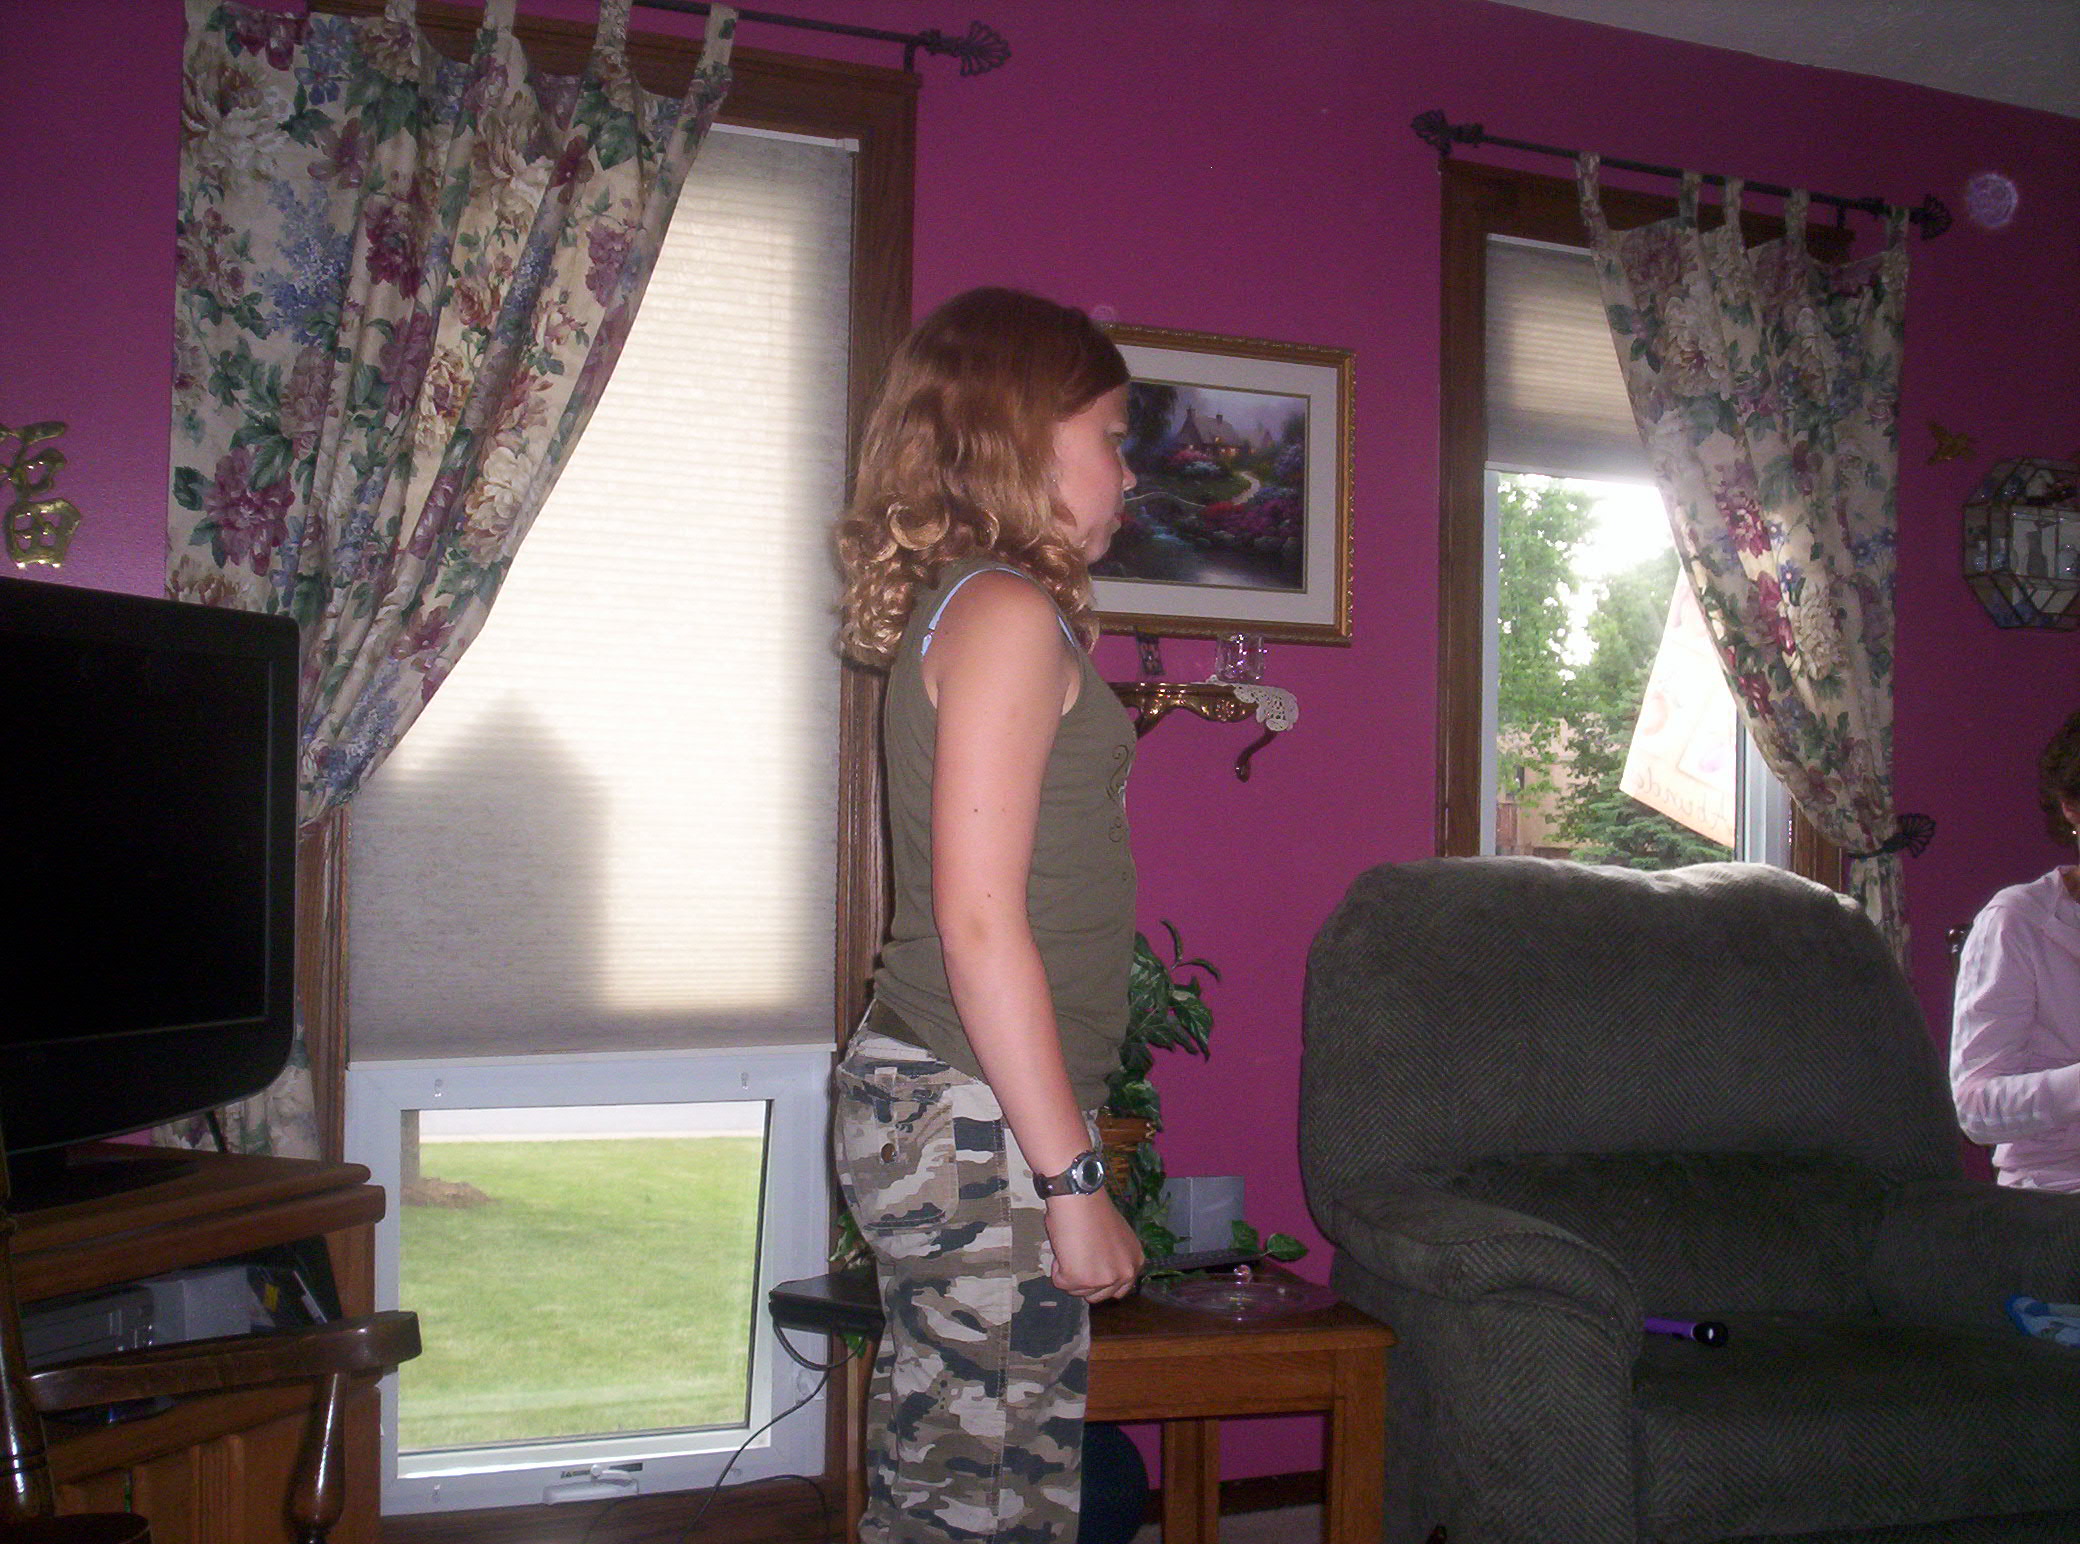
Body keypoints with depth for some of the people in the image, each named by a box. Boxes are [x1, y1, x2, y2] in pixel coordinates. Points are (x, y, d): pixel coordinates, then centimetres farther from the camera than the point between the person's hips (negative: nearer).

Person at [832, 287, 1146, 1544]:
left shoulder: (961, 606, 16)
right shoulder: (1007, 612, -12)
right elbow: (981, 923, -19)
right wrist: (1072, 1179, -17)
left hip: (942, 1110, 10)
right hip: (980, 1123, -10)